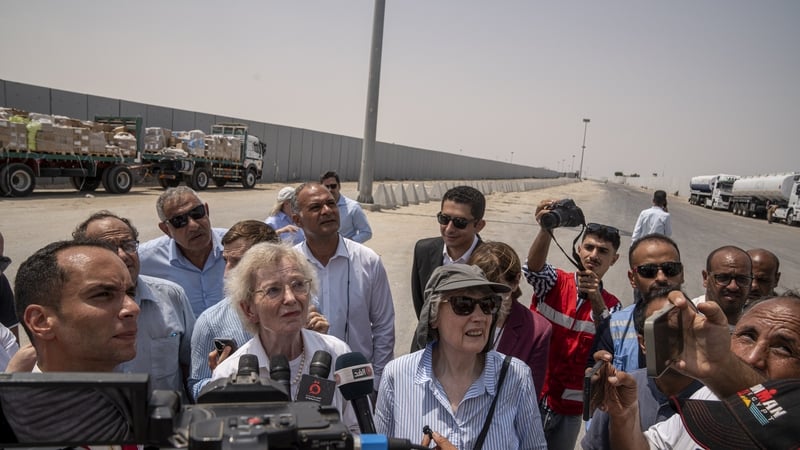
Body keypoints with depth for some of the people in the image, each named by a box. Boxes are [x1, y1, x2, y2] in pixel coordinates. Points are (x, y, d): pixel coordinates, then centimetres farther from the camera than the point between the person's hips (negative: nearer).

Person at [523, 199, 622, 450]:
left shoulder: (611, 305, 1)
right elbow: (533, 265, -27)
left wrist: (596, 302, -32)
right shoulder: (554, 283, -5)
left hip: (570, 407, 2)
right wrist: (546, 228, -46)